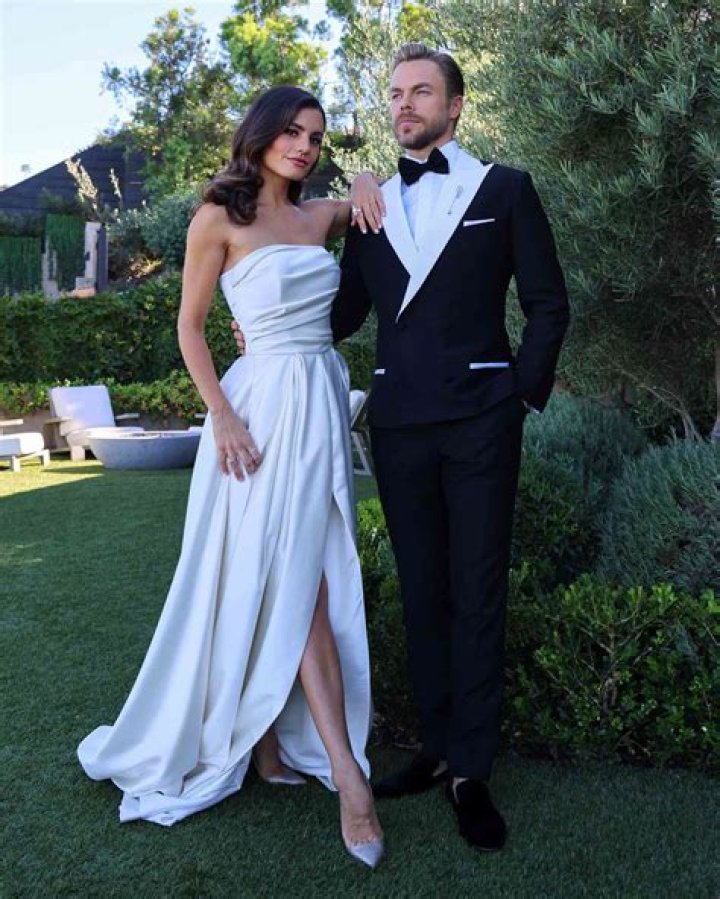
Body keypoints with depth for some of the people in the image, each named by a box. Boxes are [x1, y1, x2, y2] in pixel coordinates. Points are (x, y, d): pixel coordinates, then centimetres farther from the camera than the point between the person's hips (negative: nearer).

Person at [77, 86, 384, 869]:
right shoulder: (220, 219, -3)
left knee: (292, 582, 8)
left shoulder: (322, 216, 12)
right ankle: (347, 776, -7)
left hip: (322, 405, 6)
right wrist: (221, 415, -13)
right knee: (297, 585, -8)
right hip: (265, 406, -6)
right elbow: (190, 328, -2)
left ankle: (271, 744, 21)